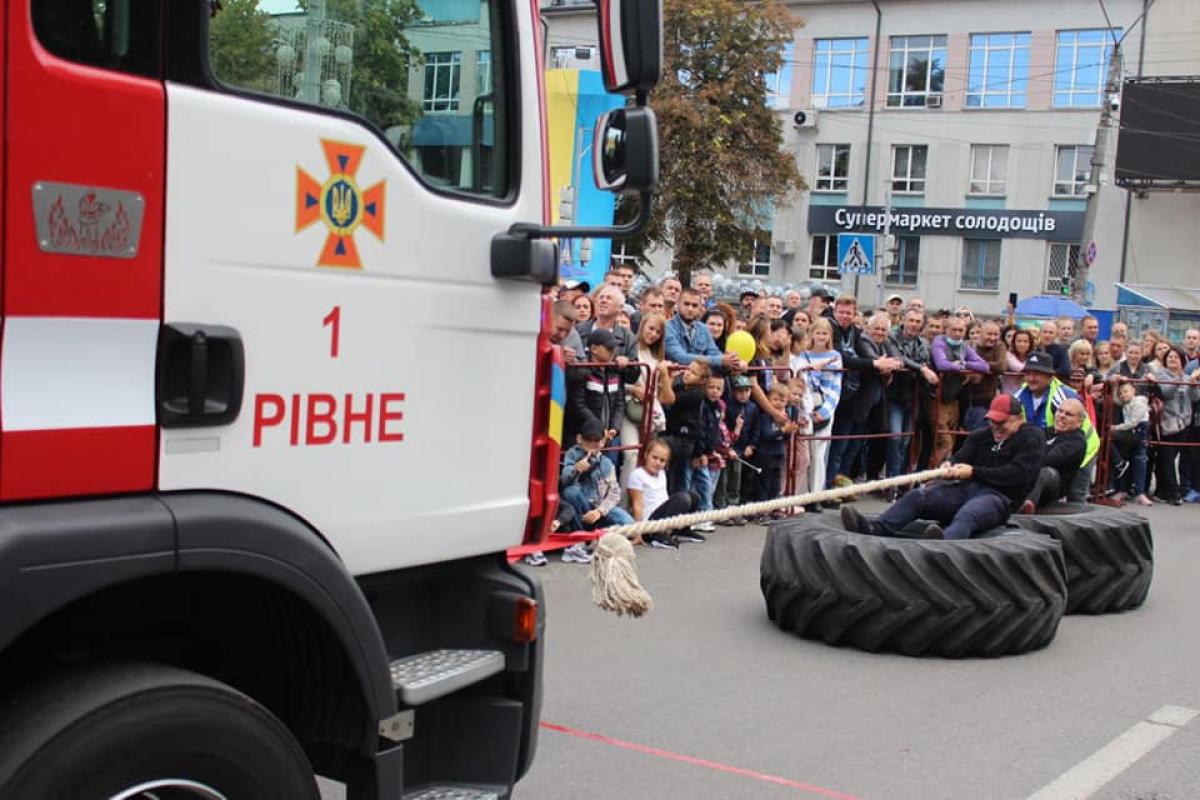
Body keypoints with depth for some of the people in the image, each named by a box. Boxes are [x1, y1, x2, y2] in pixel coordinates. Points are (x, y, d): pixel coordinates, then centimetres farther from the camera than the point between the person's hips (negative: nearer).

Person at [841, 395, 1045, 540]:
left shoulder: (1032, 438, 6)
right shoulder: (979, 436, 22)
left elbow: (1017, 474, -8)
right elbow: (959, 460, 11)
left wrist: (974, 472, -12)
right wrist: (950, 469, -15)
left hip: (999, 496, -6)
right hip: (965, 488, 6)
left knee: (966, 514, -40)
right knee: (917, 496, -16)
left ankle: (944, 541, -72)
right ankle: (875, 529, -35)